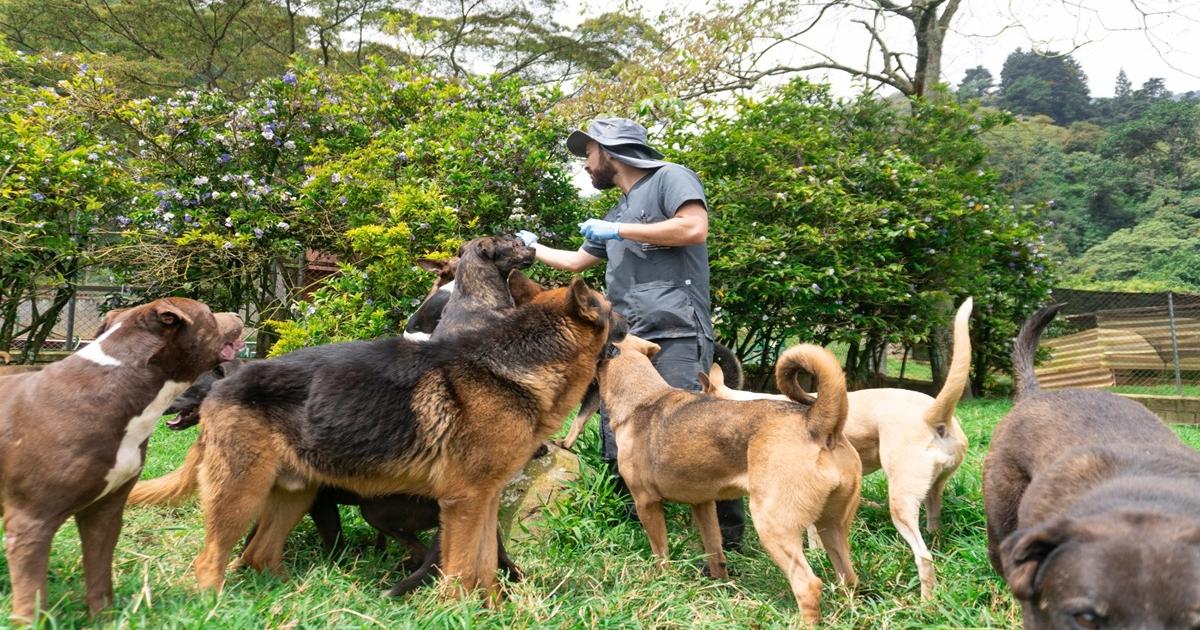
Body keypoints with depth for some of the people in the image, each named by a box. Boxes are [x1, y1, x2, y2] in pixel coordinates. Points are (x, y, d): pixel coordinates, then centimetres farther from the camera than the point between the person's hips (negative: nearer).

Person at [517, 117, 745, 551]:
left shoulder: (669, 178, 6)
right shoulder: (617, 213, 29)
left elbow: (694, 228, -12)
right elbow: (575, 260, 43)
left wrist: (619, 231, -5)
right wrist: (531, 246, 48)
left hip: (676, 338, -8)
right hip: (625, 345, 8)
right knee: (618, 456, 4)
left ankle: (730, 539, -2)